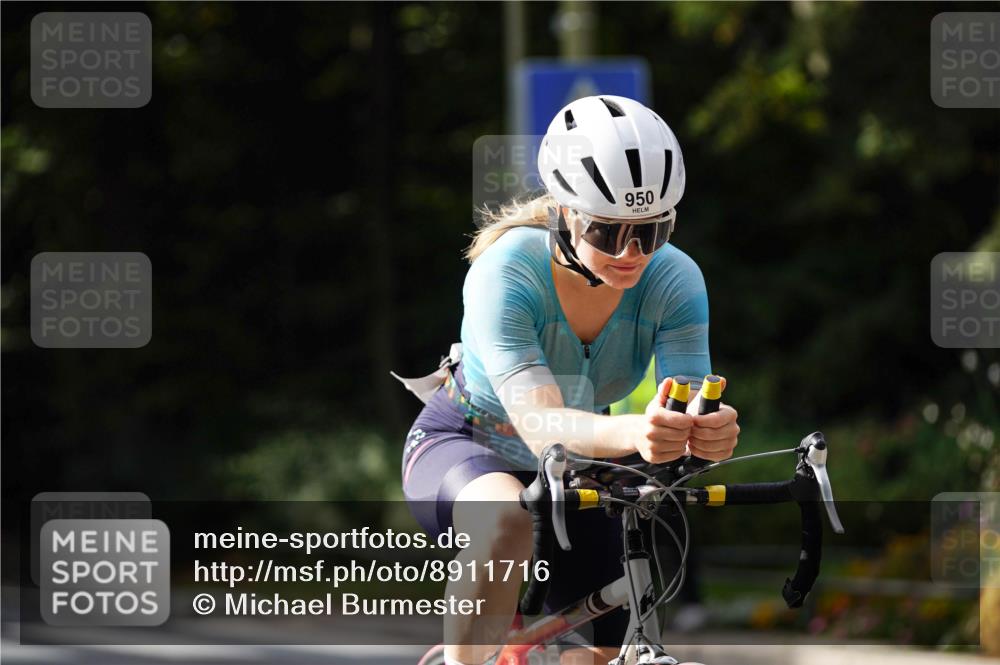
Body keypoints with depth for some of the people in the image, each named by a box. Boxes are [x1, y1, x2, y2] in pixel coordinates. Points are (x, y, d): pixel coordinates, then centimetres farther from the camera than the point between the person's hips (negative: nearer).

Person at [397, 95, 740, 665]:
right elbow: (539, 424, -46)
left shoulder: (674, 280, -23)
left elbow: (689, 409, -31)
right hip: (463, 446, -5)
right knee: (508, 521, -40)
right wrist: (633, 433, -67)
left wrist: (710, 431, -58)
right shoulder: (505, 271, -34)